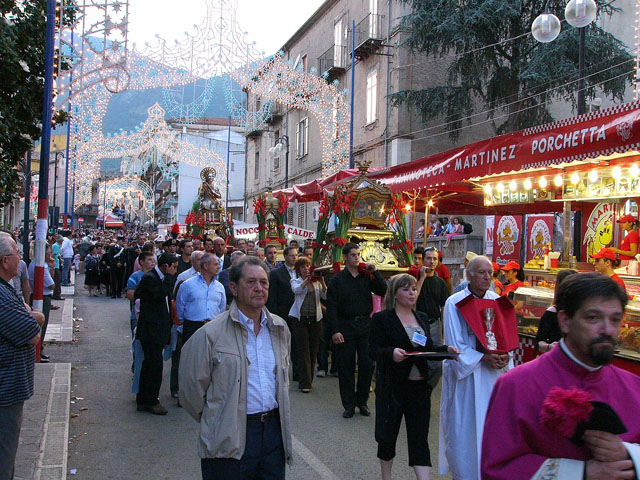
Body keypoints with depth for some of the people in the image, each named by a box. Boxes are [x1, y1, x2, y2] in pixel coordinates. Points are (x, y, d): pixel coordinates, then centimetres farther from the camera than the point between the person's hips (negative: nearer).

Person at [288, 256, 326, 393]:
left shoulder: (317, 282, 9)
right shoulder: (295, 281, 4)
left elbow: (325, 296, -4)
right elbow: (296, 290, -18)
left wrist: (322, 283, -18)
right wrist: (307, 280, -29)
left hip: (315, 319, 3)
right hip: (299, 318, -3)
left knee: (313, 350, 6)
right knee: (303, 350, -5)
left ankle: (308, 380, 20)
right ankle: (304, 383, -5)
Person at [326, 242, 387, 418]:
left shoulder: (367, 276, 8)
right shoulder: (337, 280, 1)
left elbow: (384, 292, -2)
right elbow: (331, 307, -3)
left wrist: (375, 272, -9)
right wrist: (334, 330, -11)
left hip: (365, 325, 2)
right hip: (345, 327, -2)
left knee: (367, 365, 1)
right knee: (346, 367, 3)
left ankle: (362, 401, 17)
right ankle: (349, 405, 14)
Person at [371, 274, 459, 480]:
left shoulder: (422, 318, 13)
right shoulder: (381, 319, -5)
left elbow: (429, 346, 15)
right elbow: (374, 352, -11)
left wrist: (446, 349, -4)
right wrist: (391, 353, -31)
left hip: (419, 386, 4)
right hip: (392, 386, -4)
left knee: (420, 436, 0)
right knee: (389, 433, 10)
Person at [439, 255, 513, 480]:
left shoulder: (497, 300, 6)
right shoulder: (454, 303, -8)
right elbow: (455, 345, -11)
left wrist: (504, 356, -12)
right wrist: (483, 358, -20)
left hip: (493, 373, 4)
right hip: (465, 373, -4)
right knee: (464, 427, 1)